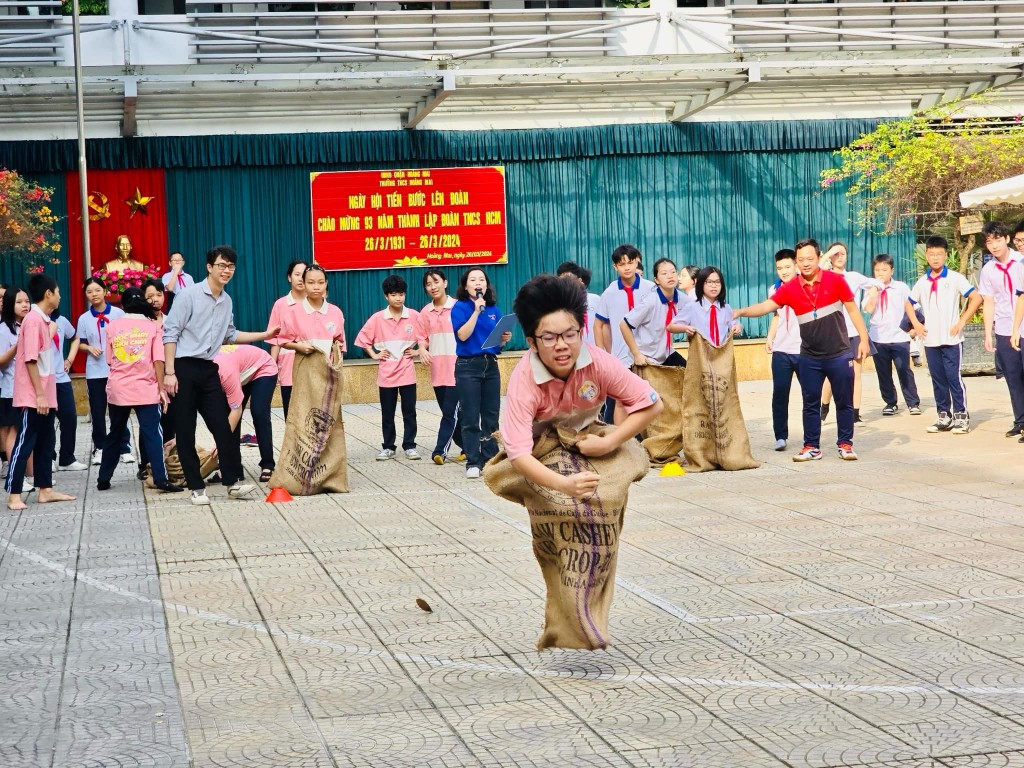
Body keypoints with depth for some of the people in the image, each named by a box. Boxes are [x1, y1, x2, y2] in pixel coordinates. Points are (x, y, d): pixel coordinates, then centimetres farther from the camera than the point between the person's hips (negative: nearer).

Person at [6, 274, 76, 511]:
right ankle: (13, 494, -1)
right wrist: (39, 395, -21)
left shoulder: (43, 320, 12)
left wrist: (46, 394, 17)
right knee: (24, 443, -5)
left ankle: (46, 490, 17)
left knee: (46, 442, 12)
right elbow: (30, 359, -20)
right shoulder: (33, 319, -16)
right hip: (33, 397, -9)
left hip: (45, 395, 9)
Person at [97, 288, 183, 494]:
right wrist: (162, 388, -2)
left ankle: (103, 479, 19)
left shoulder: (113, 326, 6)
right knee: (152, 434, -5)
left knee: (115, 434, 14)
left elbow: (110, 360, 10)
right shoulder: (153, 326, -1)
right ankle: (161, 479, -14)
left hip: (118, 389, 3)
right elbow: (158, 360, -7)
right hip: (145, 388, -3)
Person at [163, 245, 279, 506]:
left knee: (222, 426, 0)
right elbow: (171, 333, -11)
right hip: (184, 368, -5)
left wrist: (264, 335, 17)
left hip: (209, 370, 5)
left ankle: (233, 481, 5)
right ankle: (196, 487, 7)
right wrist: (169, 372, -15)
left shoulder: (226, 301, 10)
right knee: (185, 431, 1)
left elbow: (230, 335, 23)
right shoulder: (190, 295, -9)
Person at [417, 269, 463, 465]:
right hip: (437, 369, 5)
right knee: (449, 411, 10)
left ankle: (440, 449, -7)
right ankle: (467, 446, 22)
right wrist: (422, 350, -8)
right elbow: (422, 338, 13)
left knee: (451, 411, -8)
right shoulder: (425, 312, 8)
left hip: (456, 368, -5)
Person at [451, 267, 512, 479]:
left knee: (491, 416, 6)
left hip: (490, 365, 5)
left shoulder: (494, 309, 11)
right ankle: (473, 462, 1)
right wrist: (476, 310, -18)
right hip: (468, 366, -5)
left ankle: (490, 459, 13)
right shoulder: (460, 307, -3)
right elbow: (463, 335, -17)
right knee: (471, 418, -2)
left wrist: (505, 338, -4)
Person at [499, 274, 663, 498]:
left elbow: (651, 405, -18)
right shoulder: (523, 380, -34)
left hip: (586, 443, 2)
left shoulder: (599, 362, -27)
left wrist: (608, 443, -28)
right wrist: (564, 484, -57)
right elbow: (518, 454, -41)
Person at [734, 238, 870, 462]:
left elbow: (853, 309, 1)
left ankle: (845, 444, 18)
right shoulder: (790, 288, -4)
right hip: (810, 357, 2)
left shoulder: (835, 280, -7)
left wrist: (863, 339, -2)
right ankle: (811, 446, 16)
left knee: (844, 401, 6)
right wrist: (742, 312, -29)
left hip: (839, 355, -2)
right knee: (811, 403, 7)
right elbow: (766, 306, -12)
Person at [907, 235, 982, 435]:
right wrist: (916, 324, 8)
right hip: (931, 340, 4)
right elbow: (909, 304, 22)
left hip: (952, 339, -4)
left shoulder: (955, 278, -4)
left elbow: (976, 298, -8)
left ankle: (961, 416, 0)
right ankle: (944, 416, 15)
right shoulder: (922, 282, 9)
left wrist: (962, 322, -11)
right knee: (937, 379, 8)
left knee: (954, 377, -6)